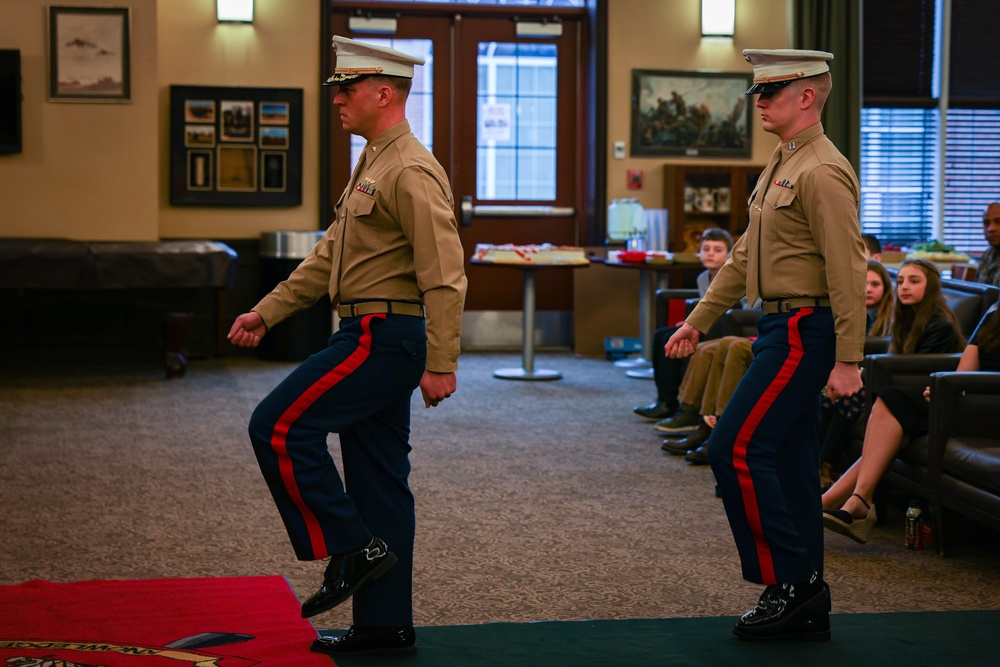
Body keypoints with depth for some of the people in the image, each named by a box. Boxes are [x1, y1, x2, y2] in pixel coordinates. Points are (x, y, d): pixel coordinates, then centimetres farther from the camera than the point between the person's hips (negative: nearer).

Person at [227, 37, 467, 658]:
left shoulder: (411, 171, -15)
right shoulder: (372, 166, 18)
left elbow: (445, 275, -21)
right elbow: (328, 257, 22)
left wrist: (441, 365, -23)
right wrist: (266, 312, 18)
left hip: (384, 337, -10)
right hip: (374, 336, 10)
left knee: (279, 426, -10)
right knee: (377, 480, 10)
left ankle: (351, 548, -2)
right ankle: (385, 624, 15)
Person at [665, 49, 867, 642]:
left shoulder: (823, 172, -15)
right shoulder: (780, 167, 16)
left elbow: (848, 272, -20)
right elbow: (745, 256, 23)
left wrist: (847, 362, -22)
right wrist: (699, 321, 22)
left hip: (803, 334, -10)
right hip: (782, 328, 10)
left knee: (736, 447, -11)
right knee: (788, 464, 11)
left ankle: (789, 580, -3)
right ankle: (806, 605, 17)